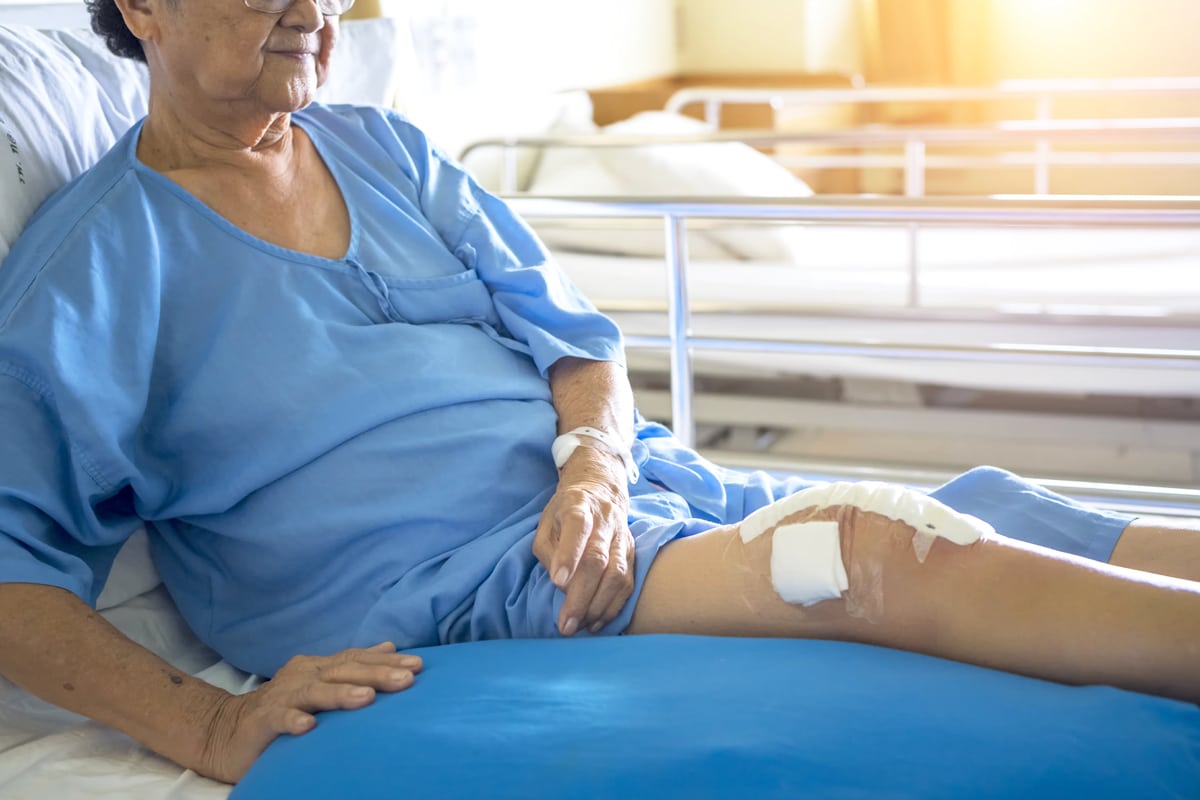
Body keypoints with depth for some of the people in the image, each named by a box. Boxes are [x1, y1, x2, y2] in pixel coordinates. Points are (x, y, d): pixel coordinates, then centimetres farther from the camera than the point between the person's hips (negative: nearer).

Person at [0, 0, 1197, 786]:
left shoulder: (383, 151, 16)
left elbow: (574, 338, 13)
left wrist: (595, 462, -10)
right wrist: (207, 728, -20)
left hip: (601, 491, 7)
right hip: (433, 587, -6)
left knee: (986, 515, -11)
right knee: (866, 561, -26)